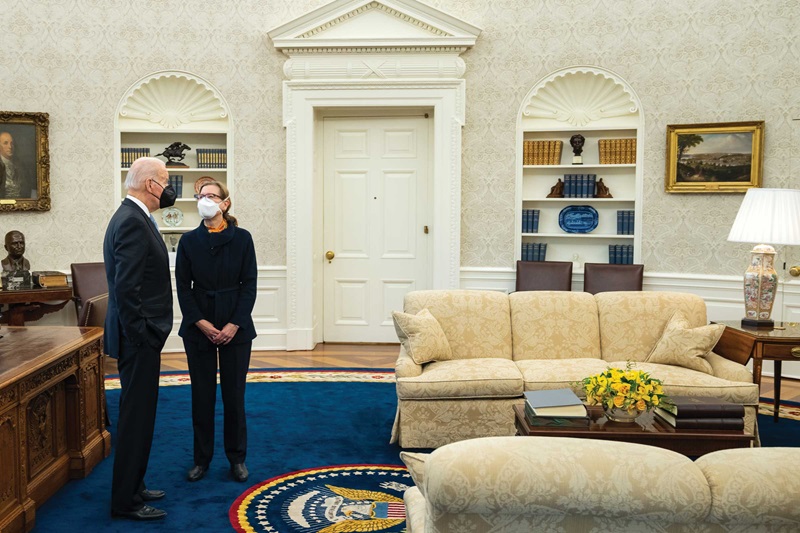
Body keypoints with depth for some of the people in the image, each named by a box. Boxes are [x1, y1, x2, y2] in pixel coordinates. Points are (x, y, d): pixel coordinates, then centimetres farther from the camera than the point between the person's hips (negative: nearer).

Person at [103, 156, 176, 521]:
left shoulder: (132, 217, 13)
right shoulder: (132, 222, -20)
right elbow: (126, 289, -24)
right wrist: (142, 337, -21)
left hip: (140, 338, 11)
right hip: (138, 339, -11)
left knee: (138, 413, 18)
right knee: (137, 415, -1)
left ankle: (133, 487, 31)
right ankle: (125, 502, 12)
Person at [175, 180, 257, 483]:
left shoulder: (242, 238, -1)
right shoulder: (189, 241, 2)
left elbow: (249, 284, -3)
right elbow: (183, 287, 1)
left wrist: (234, 325, -12)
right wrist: (201, 323, -11)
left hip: (236, 329, -1)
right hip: (198, 329, 1)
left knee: (234, 394, 5)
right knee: (202, 395, 7)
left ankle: (237, 458, 19)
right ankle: (202, 458, 21)